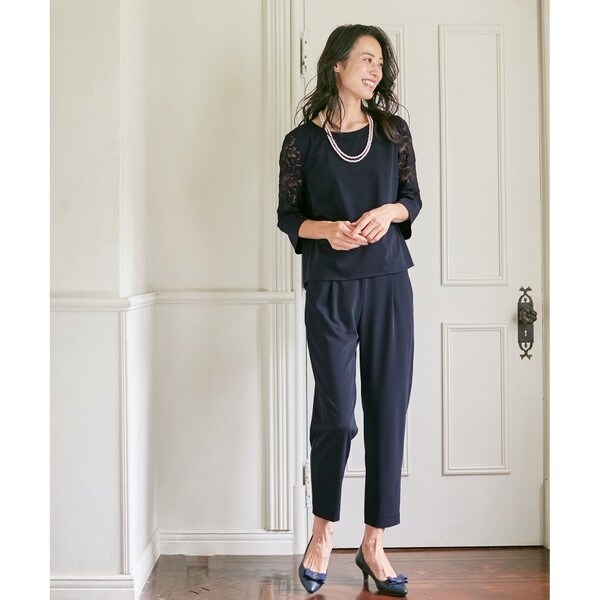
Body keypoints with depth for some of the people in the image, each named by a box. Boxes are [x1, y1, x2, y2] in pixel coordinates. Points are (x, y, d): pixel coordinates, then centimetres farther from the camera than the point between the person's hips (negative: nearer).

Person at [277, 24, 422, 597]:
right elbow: (288, 216, 3)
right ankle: (323, 528, 20)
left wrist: (389, 212, -9)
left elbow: (413, 198, 12)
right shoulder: (302, 140, 1)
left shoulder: (394, 131, 8)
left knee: (388, 410, 2)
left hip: (389, 285, 3)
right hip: (330, 289, -2)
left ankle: (374, 544, 14)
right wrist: (327, 229, -16)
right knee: (336, 412, -5)